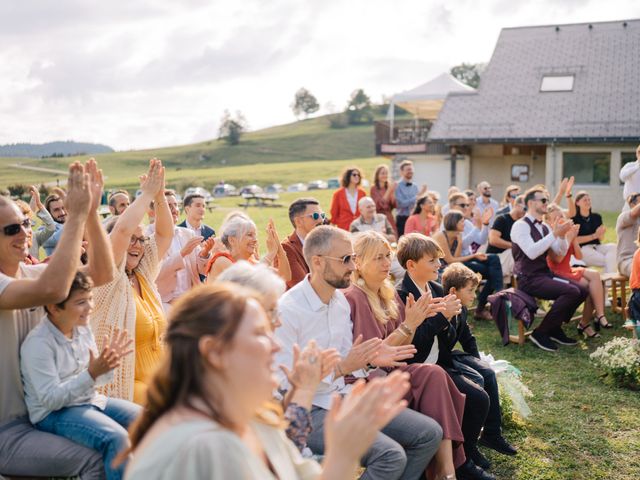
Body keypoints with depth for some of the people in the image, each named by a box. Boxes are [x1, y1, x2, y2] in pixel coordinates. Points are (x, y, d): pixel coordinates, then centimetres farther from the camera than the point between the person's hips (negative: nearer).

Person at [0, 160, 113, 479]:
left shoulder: (31, 273, 2)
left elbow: (101, 273, -6)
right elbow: (53, 290, -39)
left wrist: (91, 212, -18)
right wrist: (75, 215, -34)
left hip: (37, 413, 8)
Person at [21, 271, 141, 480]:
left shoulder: (83, 329, 3)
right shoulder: (38, 344, -19)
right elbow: (50, 399, -24)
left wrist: (108, 363, -9)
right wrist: (91, 374, -32)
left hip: (91, 400, 8)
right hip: (54, 414, -8)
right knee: (117, 438, -30)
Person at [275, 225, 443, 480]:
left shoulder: (340, 299, 8)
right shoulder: (287, 310, -18)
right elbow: (284, 383, -20)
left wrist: (370, 360, -4)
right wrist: (342, 368, -23)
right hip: (310, 411, -8)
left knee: (429, 433, 0)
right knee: (391, 456, -25)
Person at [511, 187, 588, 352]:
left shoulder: (545, 227, 14)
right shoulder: (521, 225, -11)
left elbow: (561, 252, 12)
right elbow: (531, 252, -25)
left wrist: (562, 234, -6)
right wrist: (555, 233, -22)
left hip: (545, 274, 8)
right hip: (529, 279, -8)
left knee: (582, 291, -4)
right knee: (571, 292, -24)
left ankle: (555, 329, 9)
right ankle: (540, 333, -14)